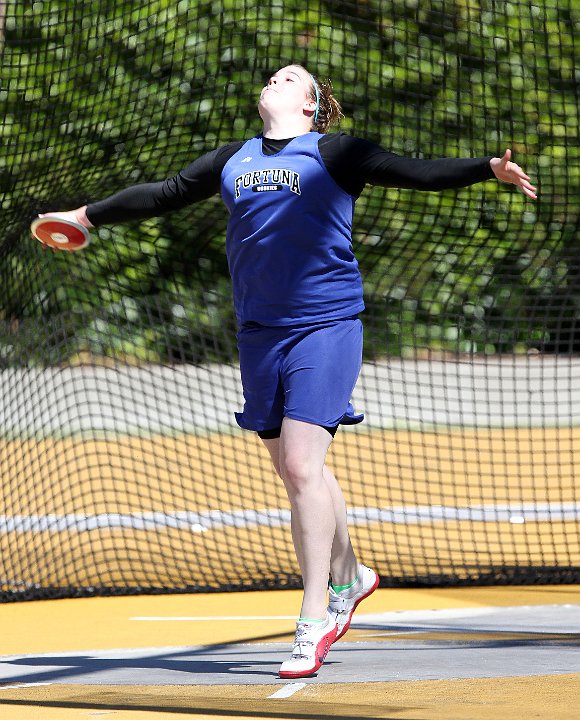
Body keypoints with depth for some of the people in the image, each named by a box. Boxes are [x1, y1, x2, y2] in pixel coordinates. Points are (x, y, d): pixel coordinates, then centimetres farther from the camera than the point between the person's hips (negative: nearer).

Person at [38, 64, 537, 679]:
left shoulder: (333, 153, 0)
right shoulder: (233, 160, 16)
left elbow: (417, 173, -6)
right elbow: (164, 194, 27)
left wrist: (489, 167, -19)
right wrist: (88, 215, 33)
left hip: (325, 325, -5)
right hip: (258, 333, 6)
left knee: (302, 465, -15)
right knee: (295, 472, 10)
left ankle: (314, 618, -10)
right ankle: (348, 577, 32)